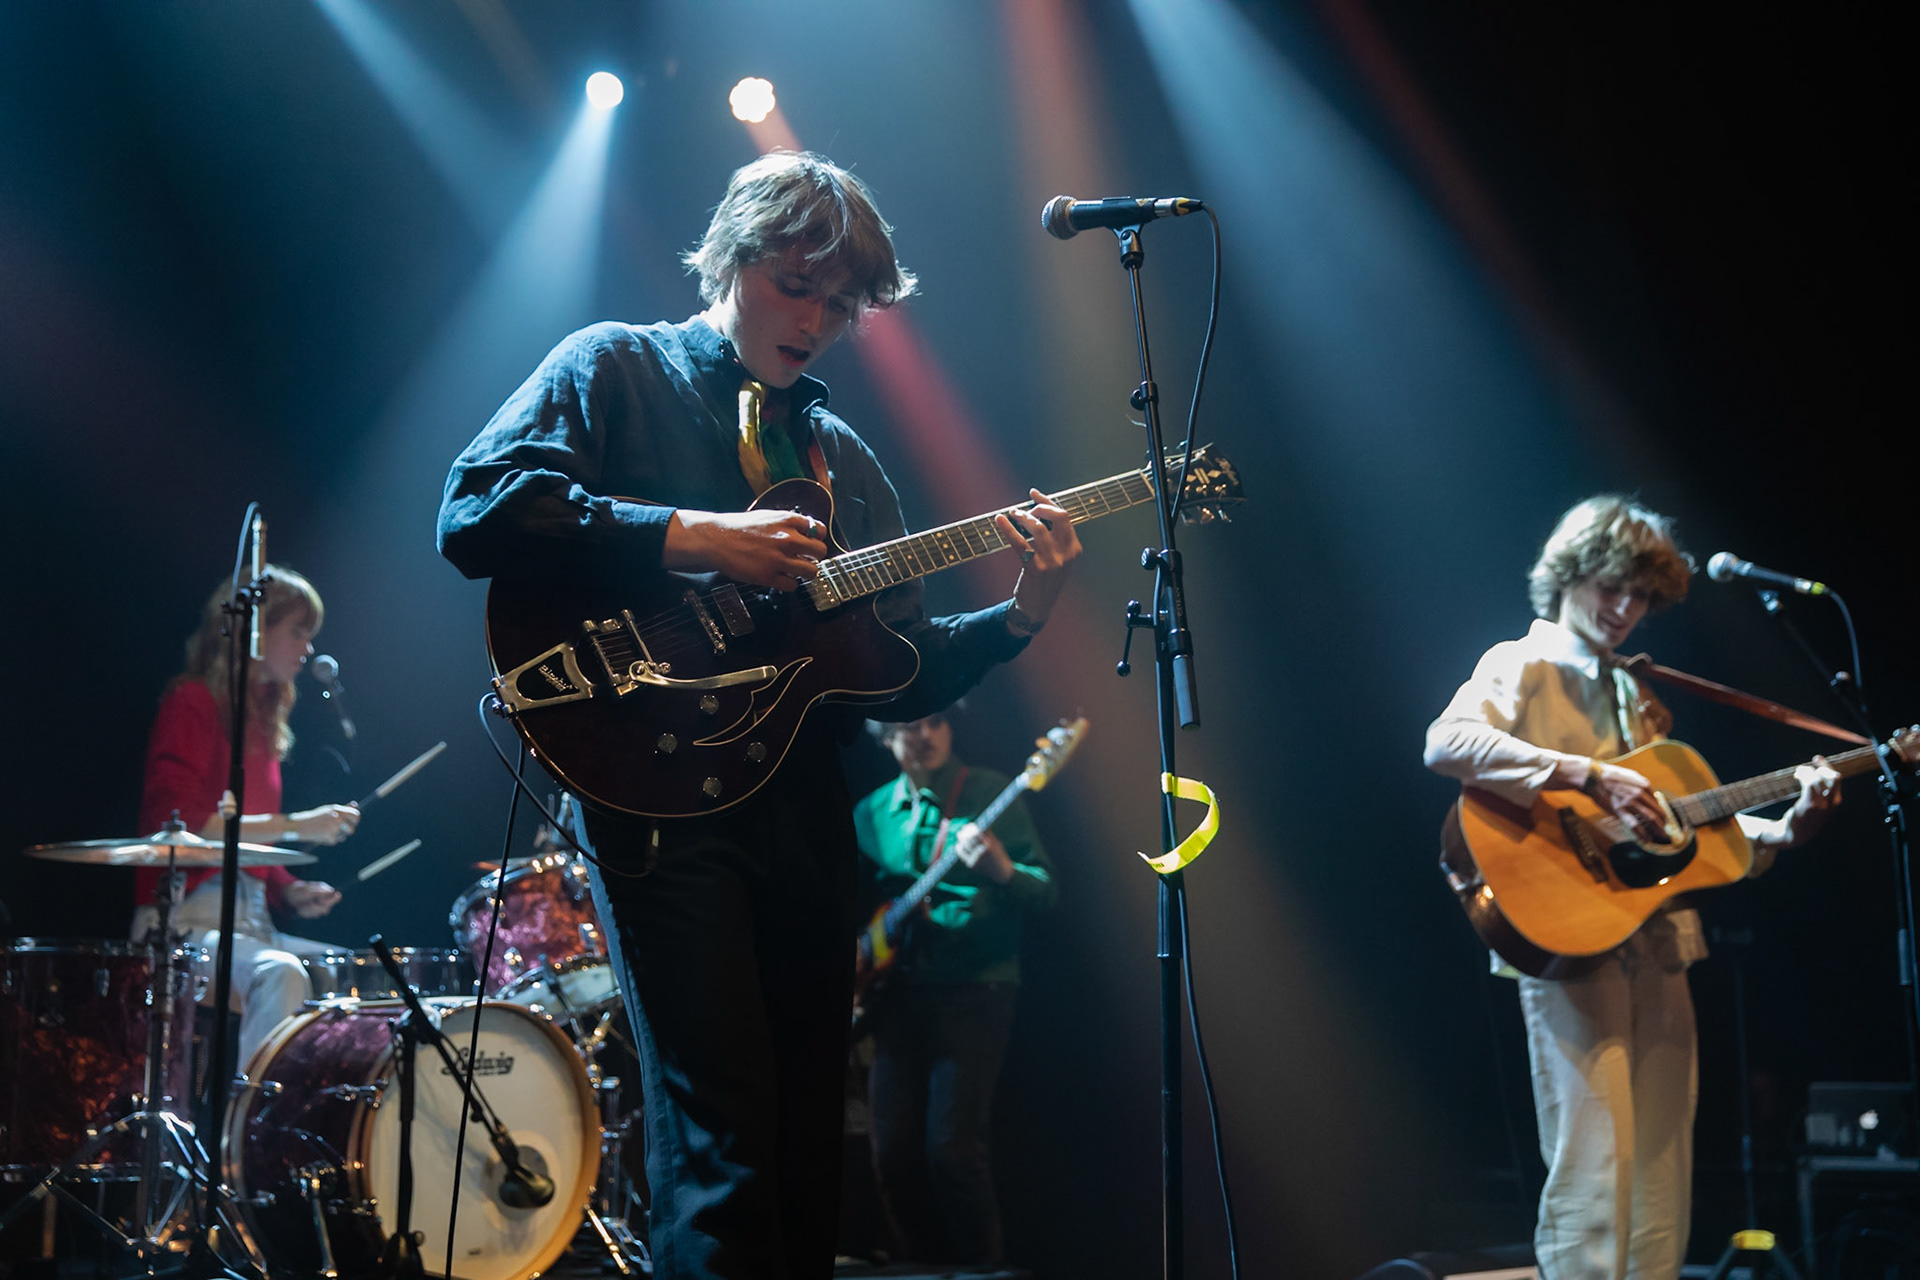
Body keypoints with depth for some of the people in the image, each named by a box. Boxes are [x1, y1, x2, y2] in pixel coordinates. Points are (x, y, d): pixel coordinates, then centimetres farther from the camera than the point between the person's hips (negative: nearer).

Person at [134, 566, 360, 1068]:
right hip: (185, 913, -9)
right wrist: (292, 826, -20)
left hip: (252, 915, 9)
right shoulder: (191, 702, -4)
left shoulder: (264, 719, 20)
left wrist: (292, 892, 5)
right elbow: (175, 820, -18)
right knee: (282, 973, -34)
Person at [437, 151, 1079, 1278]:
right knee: (727, 1140, -16)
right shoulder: (616, 370, 6)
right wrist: (692, 537, -16)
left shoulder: (845, 459, 22)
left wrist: (1020, 617, 0)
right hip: (664, 793, -6)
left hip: (806, 812, 6)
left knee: (808, 1151, 7)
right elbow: (476, 511, -12)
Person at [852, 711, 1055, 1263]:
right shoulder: (869, 813, 12)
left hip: (974, 989, -5)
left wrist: (1002, 871, -23)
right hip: (898, 992, 5)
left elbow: (1046, 891, -3)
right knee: (893, 1152, 2)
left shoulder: (991, 794, -1)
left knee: (952, 1146, -14)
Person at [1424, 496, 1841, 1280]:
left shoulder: (1636, 697, 23)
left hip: (1655, 946, 8)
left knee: (1661, 1190, 7)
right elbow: (1447, 744, -21)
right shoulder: (1524, 666, 0)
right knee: (1593, 1184, -13)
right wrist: (1590, 775, -25)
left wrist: (1786, 829, 6)